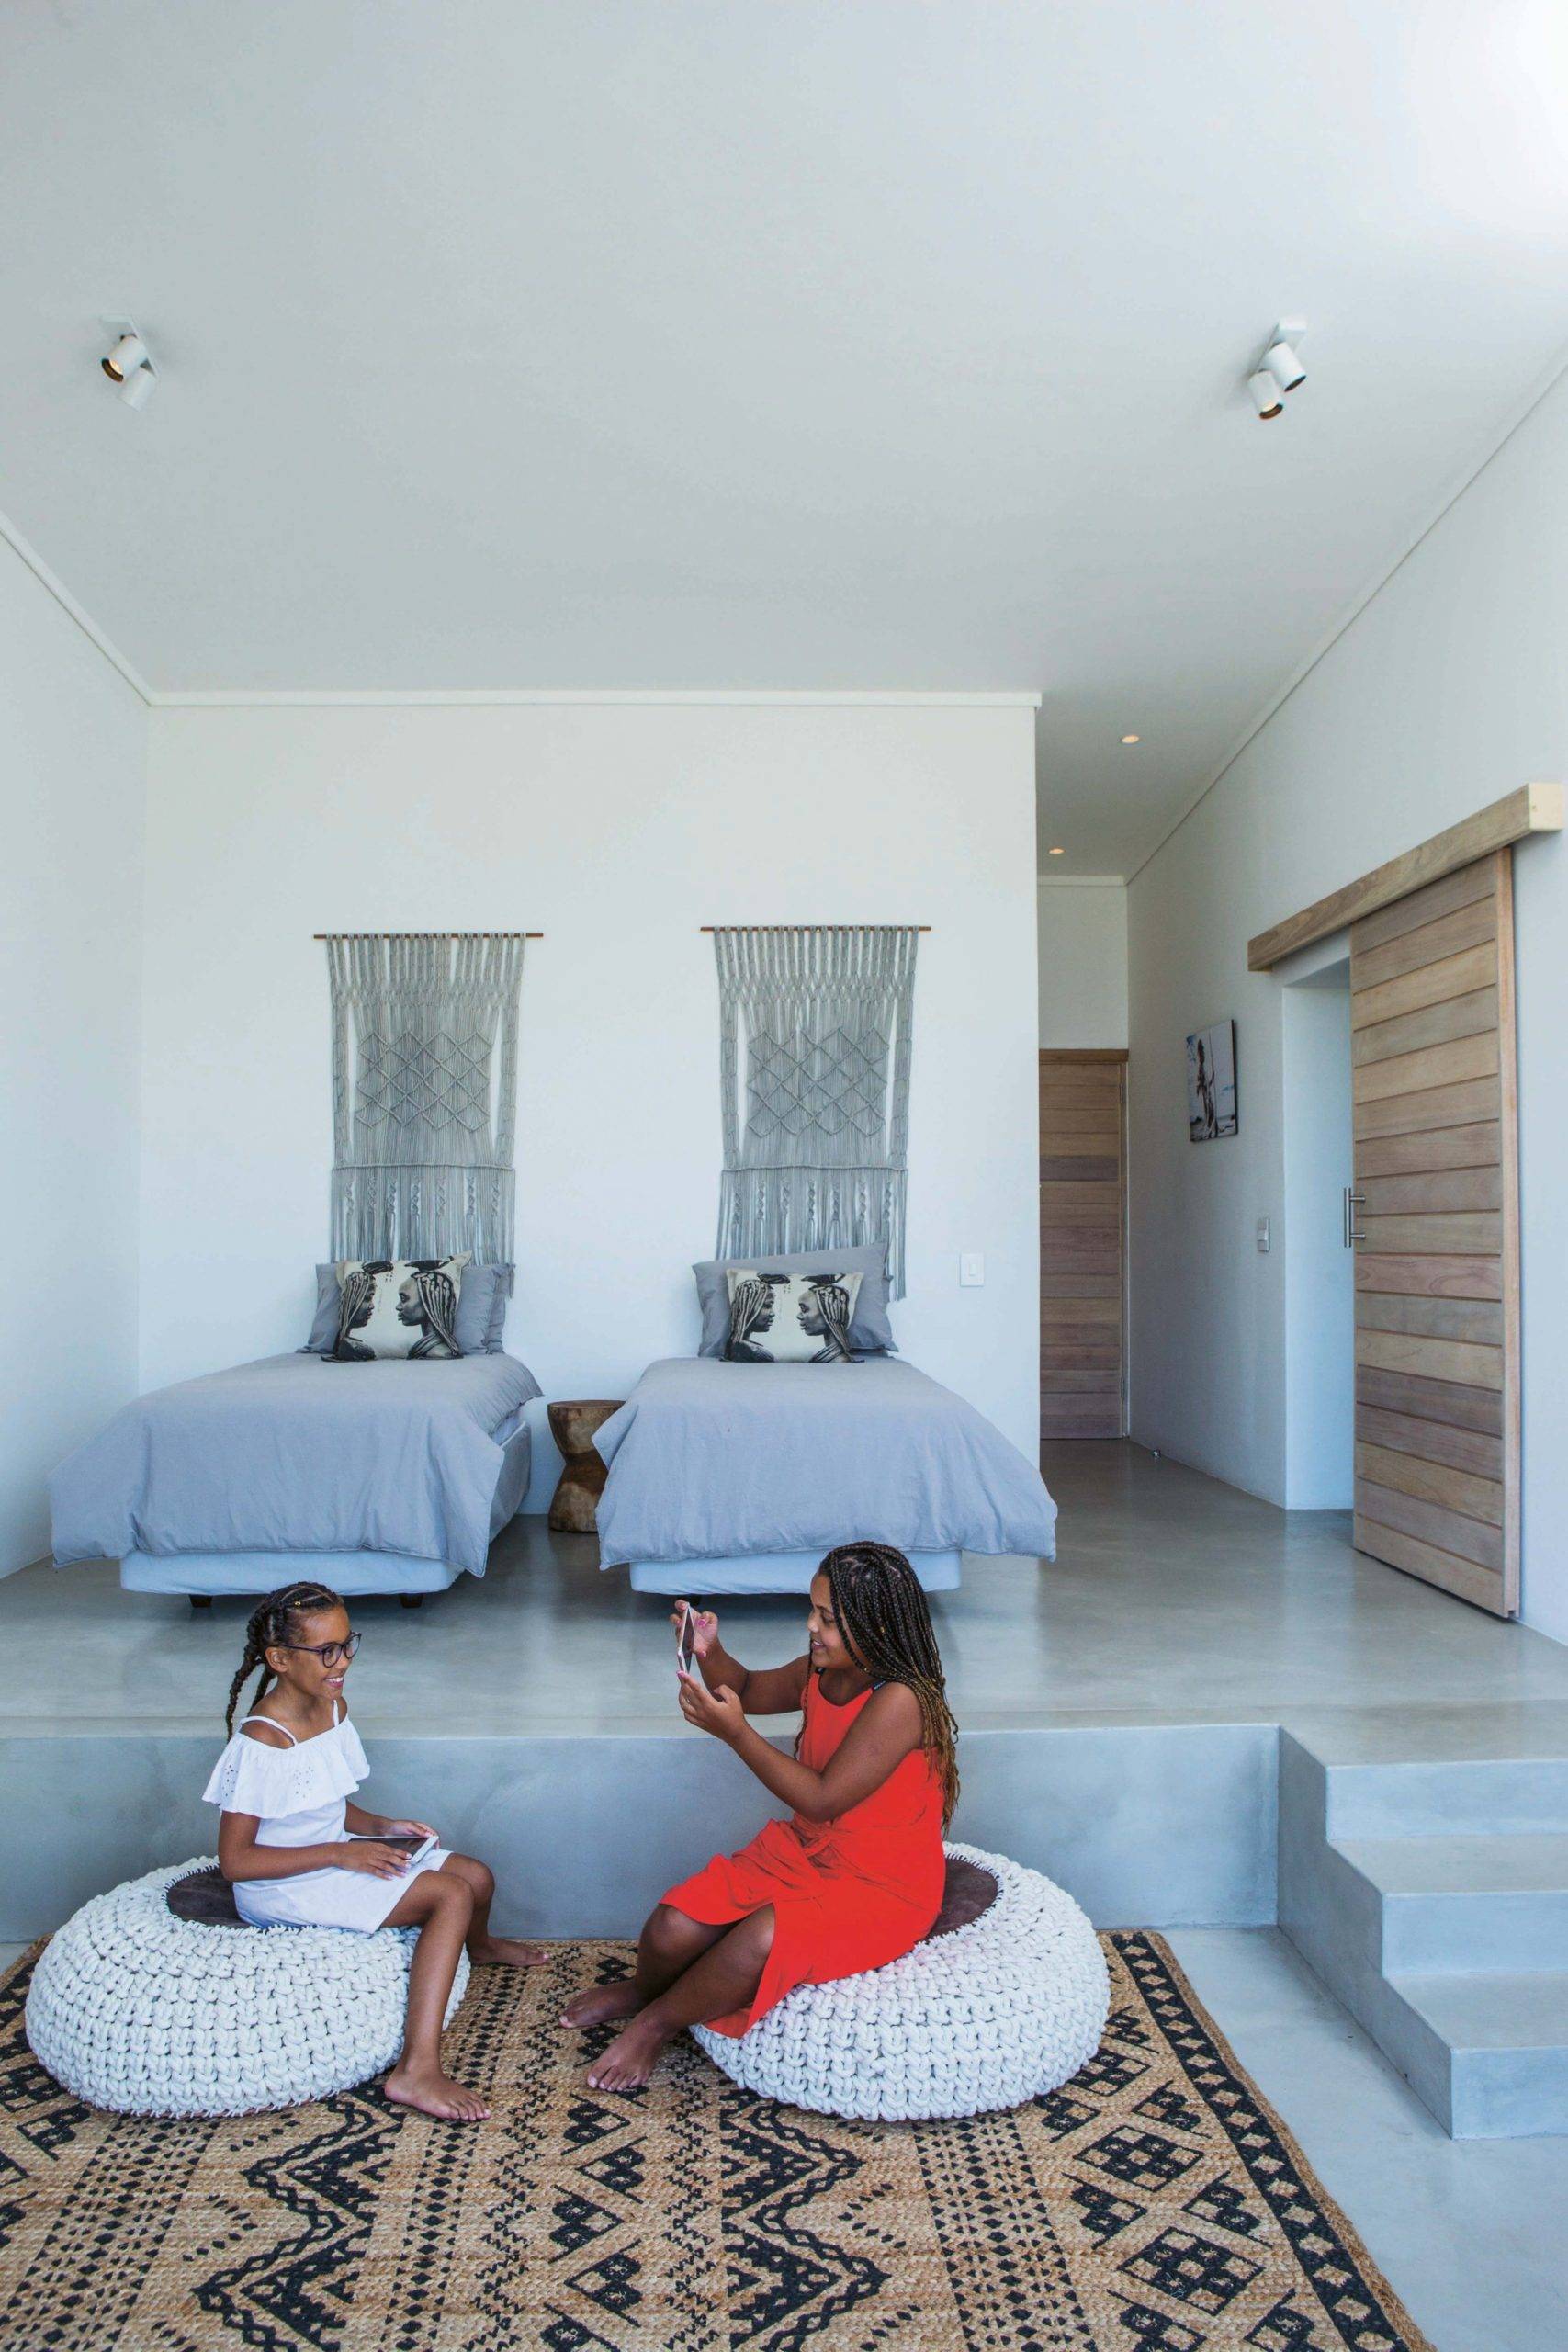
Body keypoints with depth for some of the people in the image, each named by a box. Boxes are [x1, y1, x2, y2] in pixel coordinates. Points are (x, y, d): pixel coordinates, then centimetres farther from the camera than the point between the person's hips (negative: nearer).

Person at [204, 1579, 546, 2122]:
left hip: (334, 1857, 9)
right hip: (283, 1889, -8)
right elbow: (235, 1860, -24)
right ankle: (418, 2070, -23)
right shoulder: (260, 1744, -25)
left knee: (476, 1875, 9)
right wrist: (340, 1854, -25)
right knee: (452, 1894, -21)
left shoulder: (332, 1710, 2)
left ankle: (478, 1943, 47)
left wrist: (381, 1828, -5)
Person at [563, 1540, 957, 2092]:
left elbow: (822, 1800, -26)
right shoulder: (821, 1673, -2)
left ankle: (655, 2023, -3)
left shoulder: (898, 1700, -27)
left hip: (882, 1888, -7)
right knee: (674, 1927, -9)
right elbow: (750, 1691, 17)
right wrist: (710, 1653, -6)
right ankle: (641, 1988, 28)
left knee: (762, 1940, -33)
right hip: (804, 1850, 7)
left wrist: (734, 1732, -27)